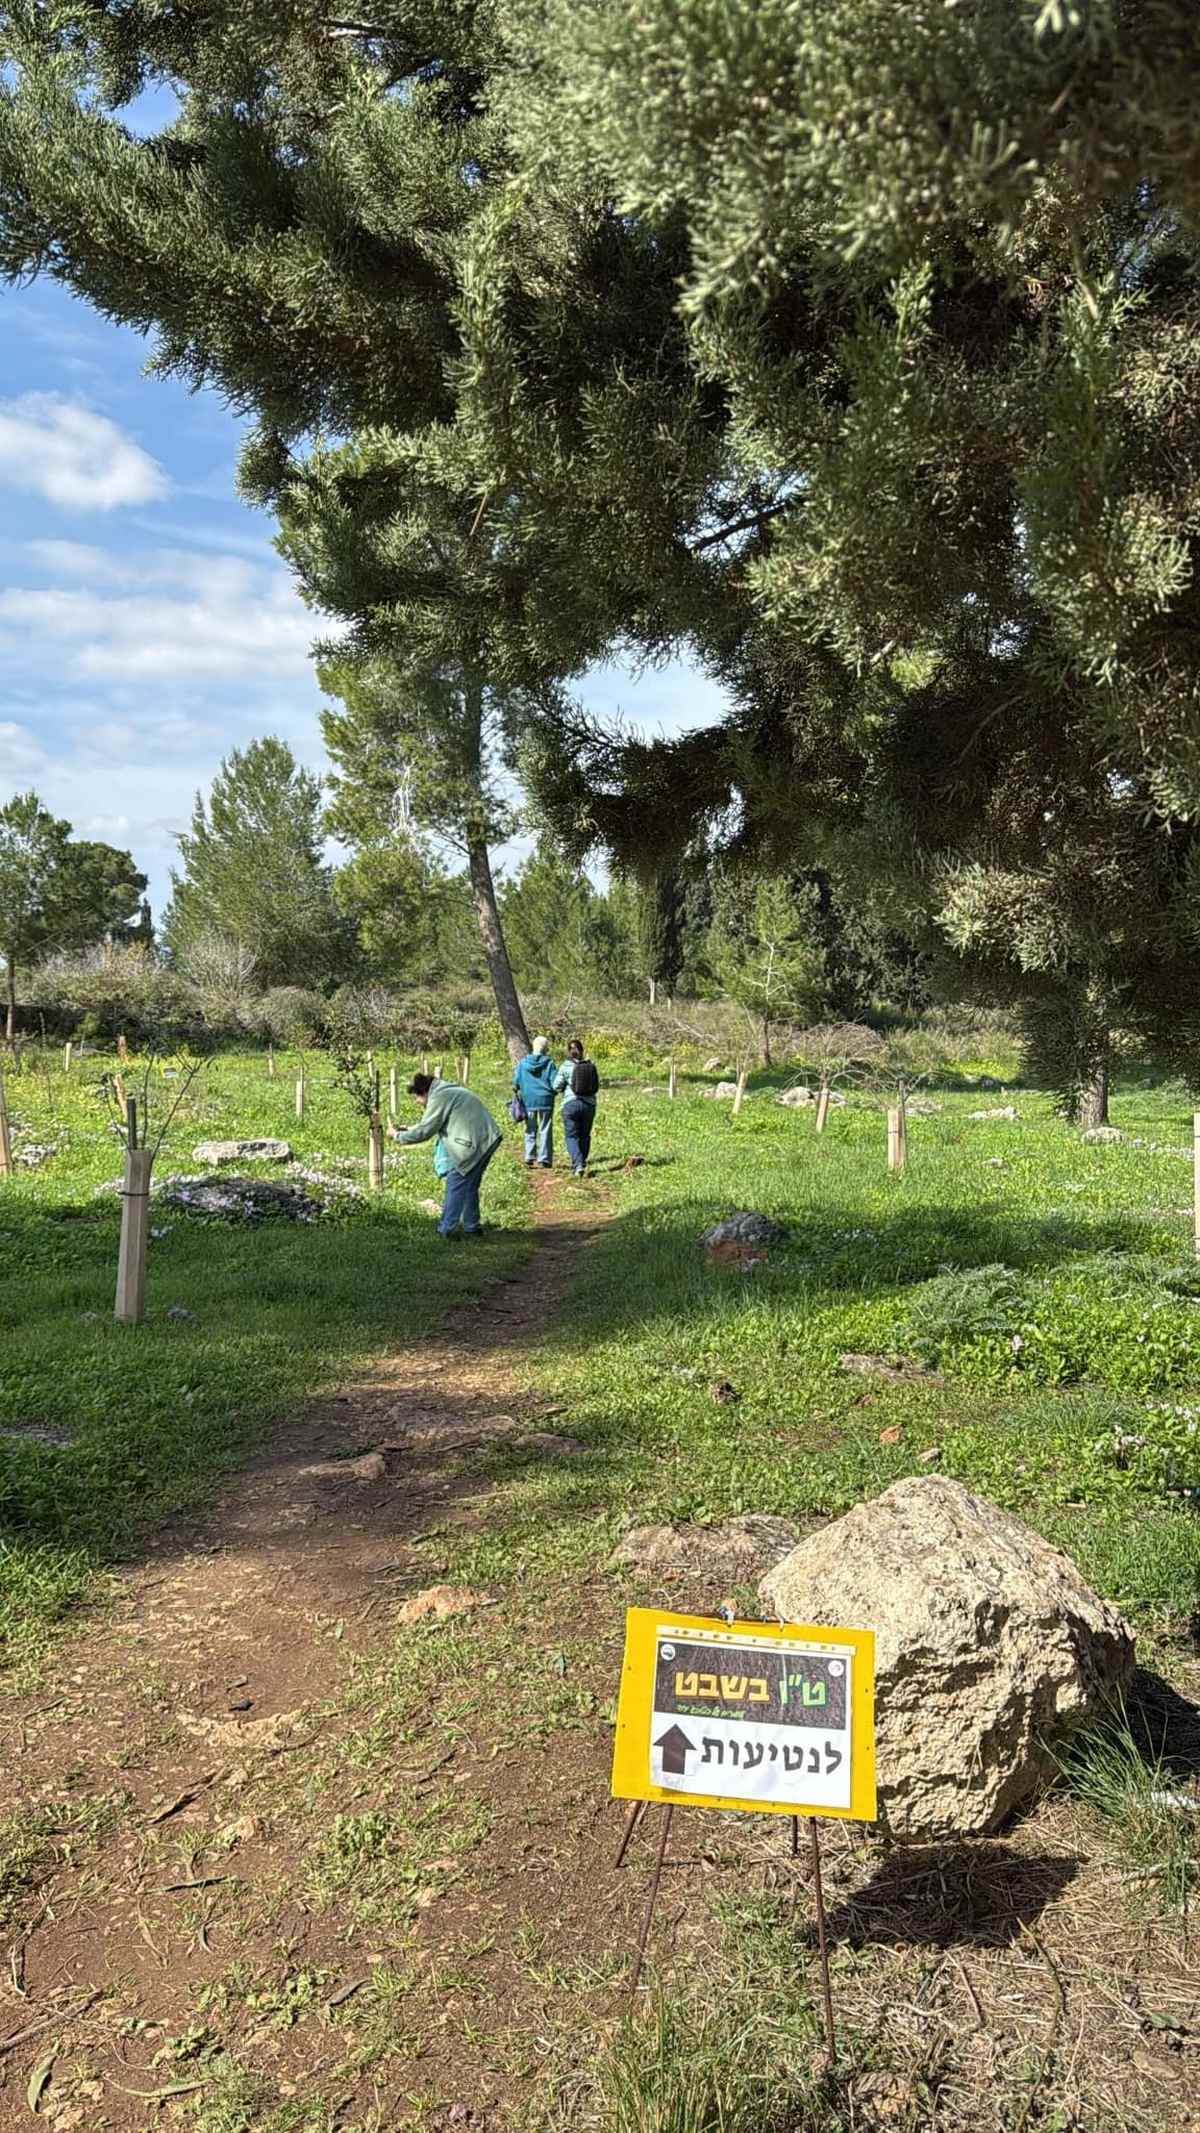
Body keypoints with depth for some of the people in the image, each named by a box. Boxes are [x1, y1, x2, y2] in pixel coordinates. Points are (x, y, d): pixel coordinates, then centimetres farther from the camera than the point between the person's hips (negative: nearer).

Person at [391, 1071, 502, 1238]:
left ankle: (446, 1230, 1)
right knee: (470, 1187, 20)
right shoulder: (450, 1091, 22)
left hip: (473, 1144, -10)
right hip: (488, 1139, 10)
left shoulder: (438, 1097, -9)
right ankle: (472, 1227, 26)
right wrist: (410, 1130, 25)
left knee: (456, 1185, -2)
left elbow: (424, 1132, -8)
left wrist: (398, 1136, 4)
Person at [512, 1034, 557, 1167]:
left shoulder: (522, 1062, -1)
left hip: (528, 1100, 2)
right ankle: (544, 1159, 4)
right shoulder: (549, 1063, -7)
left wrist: (521, 1092, 19)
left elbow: (516, 1083, 0)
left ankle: (529, 1157, 1)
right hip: (545, 1101, -2)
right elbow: (554, 1083, -8)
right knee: (545, 1130, 6)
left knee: (530, 1130, 12)